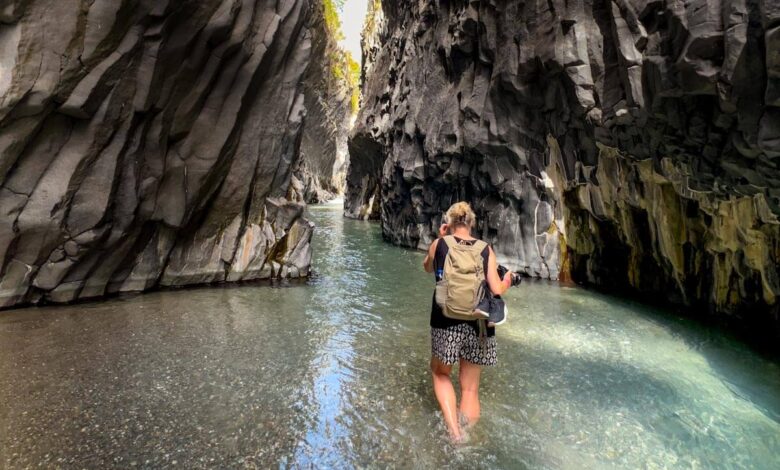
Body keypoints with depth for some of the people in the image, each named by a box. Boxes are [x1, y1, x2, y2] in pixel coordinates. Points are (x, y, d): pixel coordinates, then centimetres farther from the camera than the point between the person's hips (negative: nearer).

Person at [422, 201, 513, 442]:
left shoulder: (439, 244, 0)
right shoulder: (486, 250, 1)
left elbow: (428, 267, 20)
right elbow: (496, 290, -4)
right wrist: (507, 280, 17)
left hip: (446, 322, -1)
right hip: (477, 325, 2)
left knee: (440, 373, 22)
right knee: (470, 388, 15)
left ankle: (453, 430, 9)